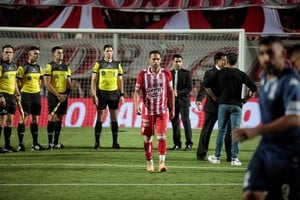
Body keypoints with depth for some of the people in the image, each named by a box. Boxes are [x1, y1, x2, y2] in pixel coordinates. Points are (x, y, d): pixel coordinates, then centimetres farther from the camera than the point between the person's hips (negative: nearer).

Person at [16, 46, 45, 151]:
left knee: (35, 119, 9)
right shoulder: (23, 68, -8)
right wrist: (19, 95, -9)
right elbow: (18, 83, -7)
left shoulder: (38, 68, 11)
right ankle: (20, 143, -5)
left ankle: (35, 143, 14)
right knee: (23, 118, -8)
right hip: (26, 95, -6)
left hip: (36, 95, 6)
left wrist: (36, 91, 11)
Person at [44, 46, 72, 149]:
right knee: (52, 117, -10)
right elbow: (47, 83, -12)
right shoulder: (50, 66, -5)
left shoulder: (66, 67, 13)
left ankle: (56, 142, 11)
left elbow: (69, 83, 15)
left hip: (63, 97, 6)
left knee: (59, 118, 6)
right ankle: (50, 142, -8)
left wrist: (66, 94, -3)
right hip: (53, 95, -6)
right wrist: (58, 95, -15)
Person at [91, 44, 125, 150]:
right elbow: (93, 81, -1)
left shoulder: (117, 65, 9)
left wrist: (122, 95, 5)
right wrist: (94, 95, -9)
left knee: (114, 118, 3)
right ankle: (97, 143, 2)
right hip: (102, 93, -2)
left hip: (114, 94, 2)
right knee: (100, 118, -1)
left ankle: (115, 142, 7)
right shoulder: (98, 64, 1)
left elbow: (120, 81, 12)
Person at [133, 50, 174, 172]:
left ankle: (162, 162, -16)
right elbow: (137, 91, -4)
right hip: (147, 111, 1)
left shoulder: (166, 73, 1)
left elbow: (170, 91, 9)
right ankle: (149, 163, 16)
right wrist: (136, 106, -20)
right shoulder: (143, 74, -2)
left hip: (162, 111, 0)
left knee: (161, 136, -12)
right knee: (147, 138, 5)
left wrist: (172, 109, 8)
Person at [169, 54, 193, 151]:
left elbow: (189, 88, -6)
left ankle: (189, 143, -3)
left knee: (186, 122, -6)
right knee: (175, 123, 3)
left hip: (183, 101, -3)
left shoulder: (186, 73, 1)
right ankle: (177, 143, 8)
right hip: (172, 102, 3)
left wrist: (178, 93, -16)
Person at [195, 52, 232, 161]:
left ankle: (230, 155, 12)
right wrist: (199, 100, -29)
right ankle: (201, 154, 8)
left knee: (228, 131, 5)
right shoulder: (209, 73, -4)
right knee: (206, 131, 1)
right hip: (212, 107, -5)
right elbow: (203, 88, -14)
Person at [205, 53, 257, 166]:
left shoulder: (220, 73, 4)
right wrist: (245, 99, 8)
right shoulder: (241, 74, 1)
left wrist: (214, 96, 17)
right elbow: (253, 88, -4)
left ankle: (217, 157, 10)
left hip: (223, 104, 1)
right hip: (236, 105, -1)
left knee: (221, 131, 8)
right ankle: (234, 158, -5)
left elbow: (206, 85, 5)